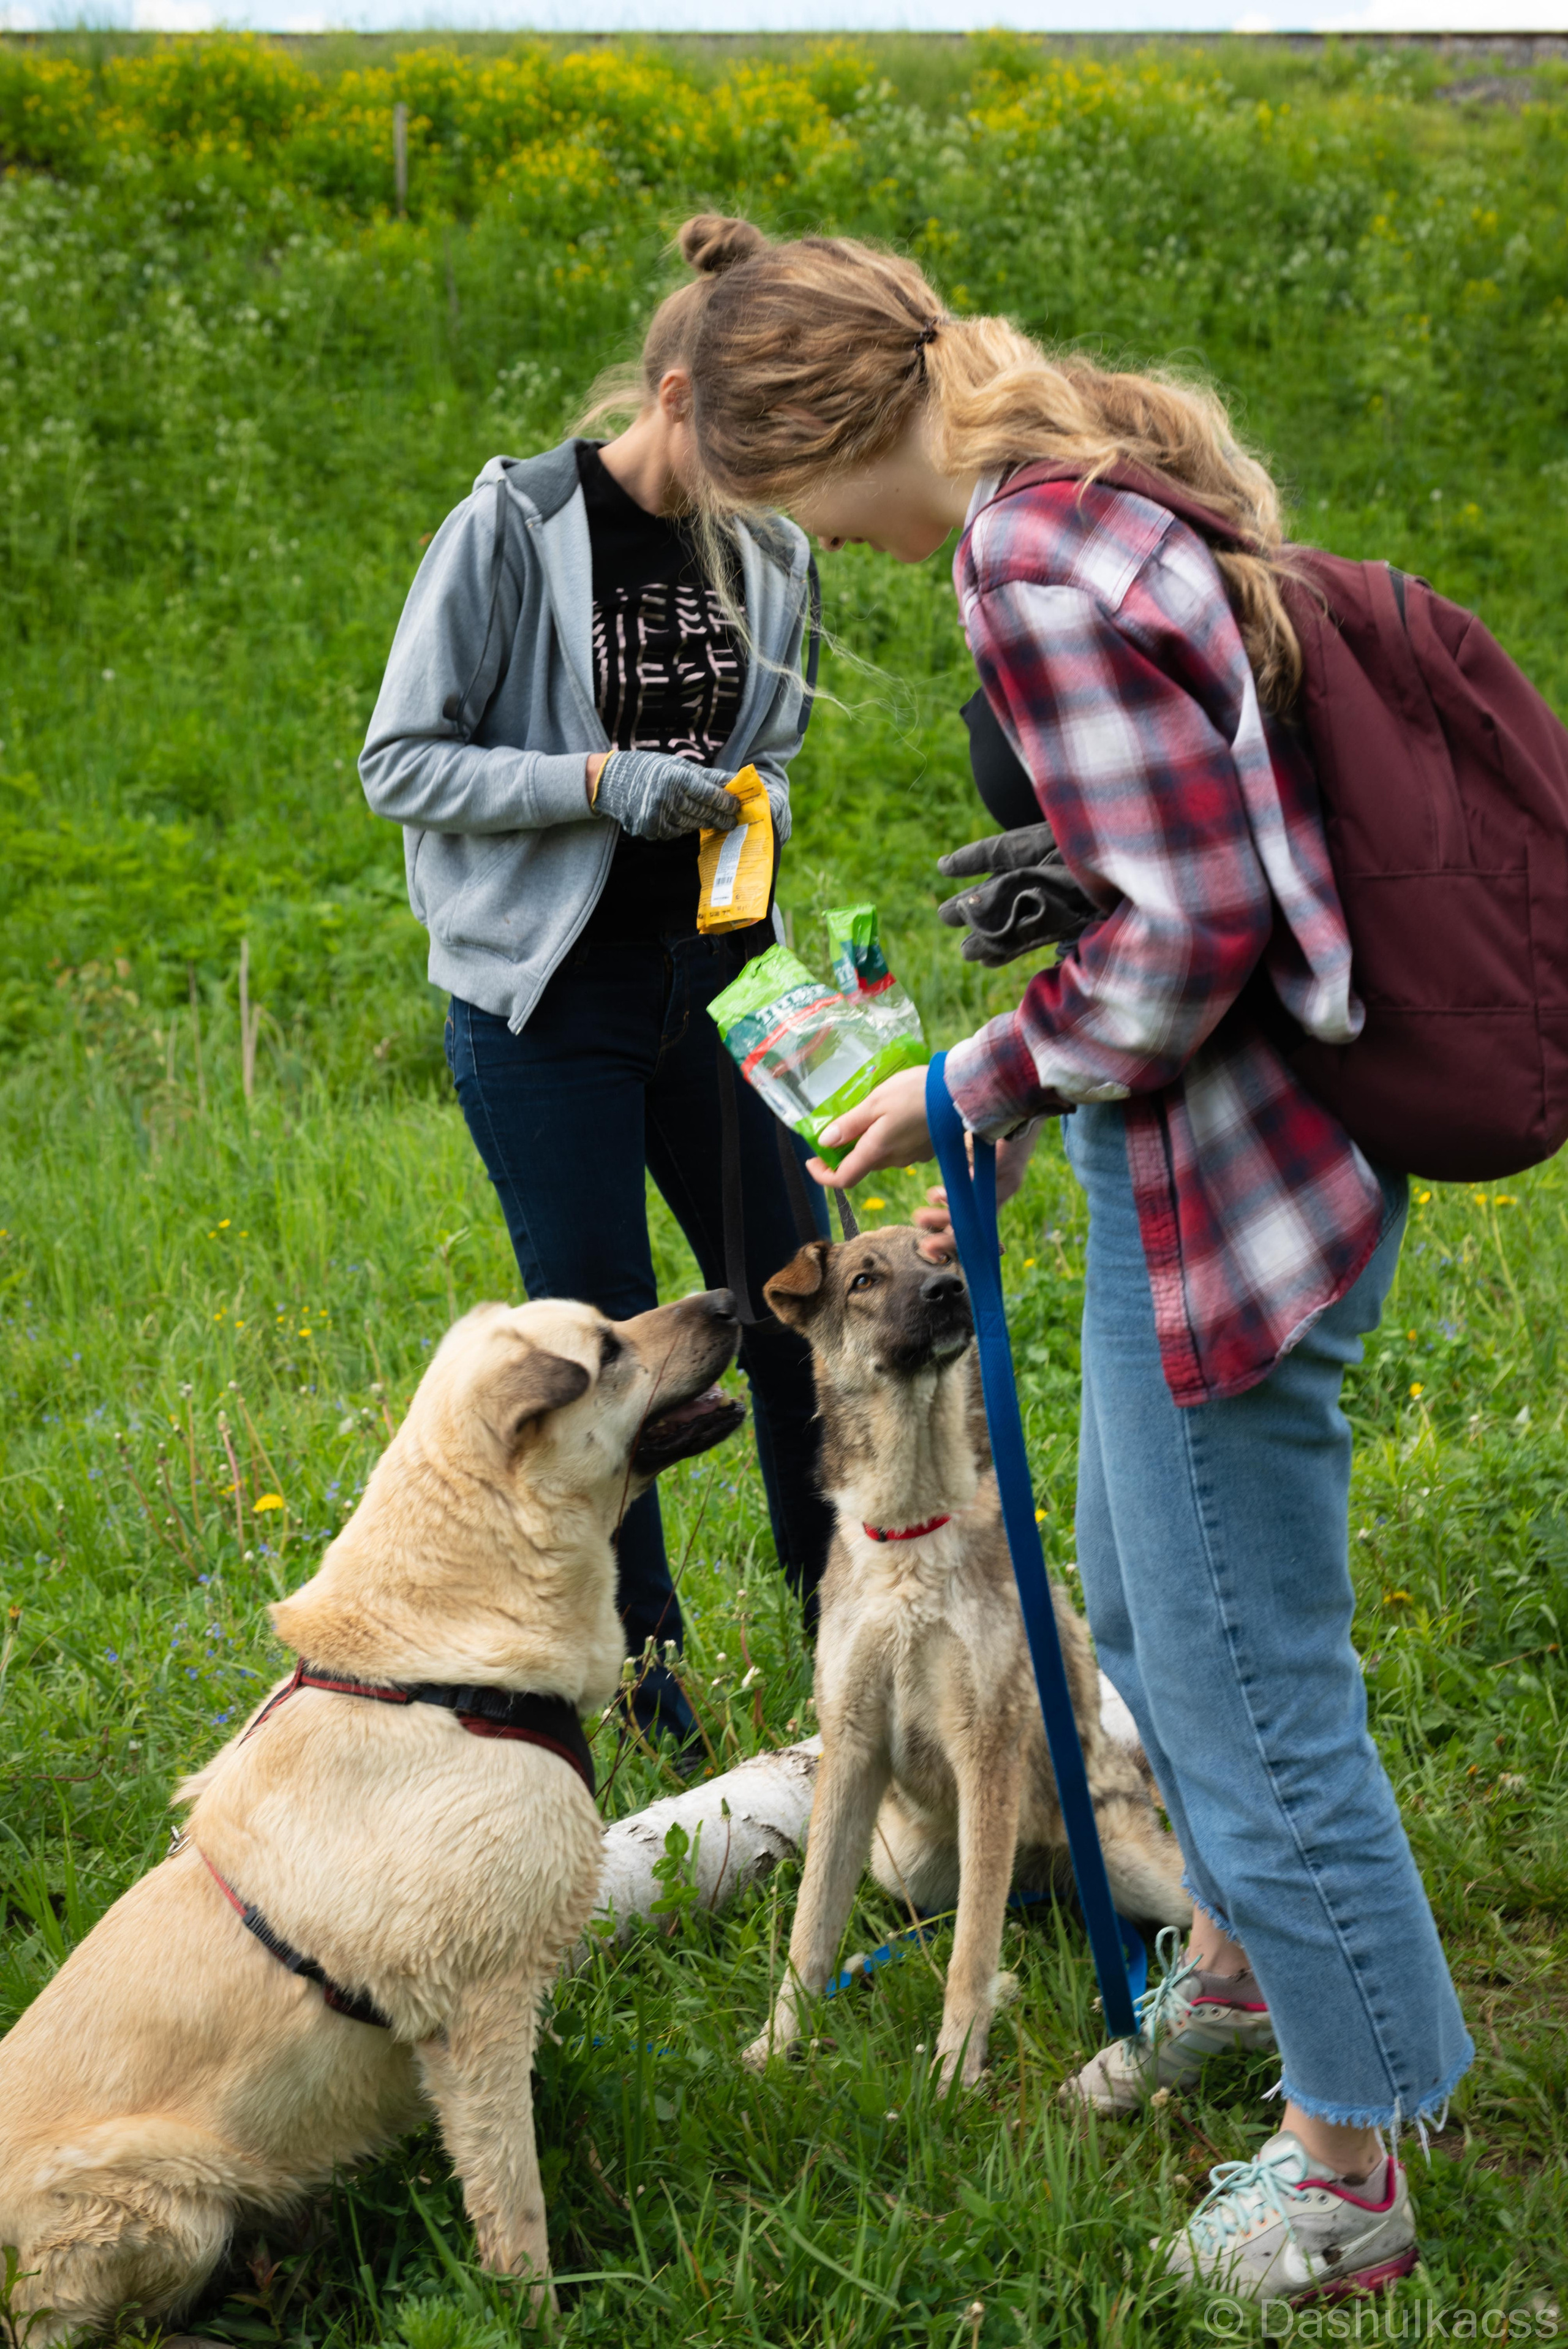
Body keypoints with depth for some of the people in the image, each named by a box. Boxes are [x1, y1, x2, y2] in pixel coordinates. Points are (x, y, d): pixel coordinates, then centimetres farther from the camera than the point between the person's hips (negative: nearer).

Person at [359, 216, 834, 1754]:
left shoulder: (768, 554, 4)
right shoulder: (513, 528, -12)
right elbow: (401, 763, -9)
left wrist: (743, 814, -6)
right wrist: (600, 781, -21)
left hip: (708, 978, 5)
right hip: (547, 1003, -5)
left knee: (797, 1306, 8)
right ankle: (648, 1697, 19)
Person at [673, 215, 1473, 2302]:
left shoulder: (1032, 568, -23)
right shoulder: (1117, 480, 8)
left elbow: (1182, 931, -26)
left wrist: (976, 1088, -11)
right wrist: (1019, 1113, 19)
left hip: (1221, 1185, -10)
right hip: (1244, 1148, 10)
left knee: (1248, 1679, 4)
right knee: (1144, 1605, 27)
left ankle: (1347, 2175, 21)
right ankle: (1237, 1959, 49)